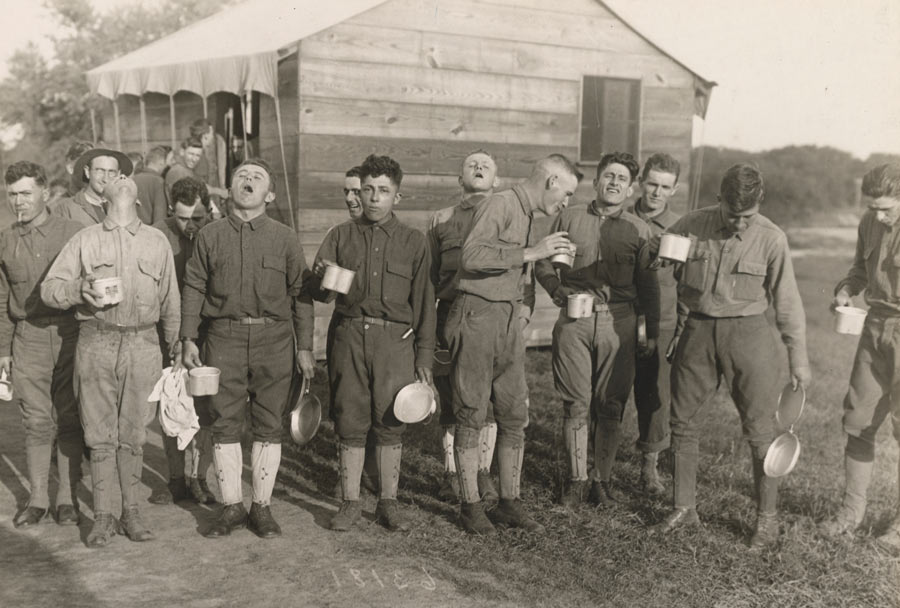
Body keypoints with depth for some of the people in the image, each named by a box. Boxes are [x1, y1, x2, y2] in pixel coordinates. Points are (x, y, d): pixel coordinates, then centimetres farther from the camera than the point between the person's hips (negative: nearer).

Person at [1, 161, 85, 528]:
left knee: (69, 419, 4)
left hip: (69, 335, -2)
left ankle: (67, 496, 15)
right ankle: (38, 498, 16)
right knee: (36, 421, 4)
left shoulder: (72, 233, -1)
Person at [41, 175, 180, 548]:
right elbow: (49, 288, 4)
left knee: (133, 433, 5)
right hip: (96, 343, 0)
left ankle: (131, 511, 17)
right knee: (100, 435, 3)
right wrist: (80, 289, -16)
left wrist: (174, 346, 19)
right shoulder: (85, 241, 8)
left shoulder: (156, 241, 10)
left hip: (142, 345, 1)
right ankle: (103, 517, 12)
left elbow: (169, 301, 15)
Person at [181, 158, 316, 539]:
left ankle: (262, 506, 17)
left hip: (274, 338, 0)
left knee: (268, 426, 5)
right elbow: (194, 288, 9)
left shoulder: (285, 238, 5)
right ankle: (232, 507, 16)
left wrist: (305, 347, 3)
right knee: (225, 424, 3)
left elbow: (299, 293, 6)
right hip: (224, 338, 1)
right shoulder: (210, 236, 7)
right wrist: (188, 339, 3)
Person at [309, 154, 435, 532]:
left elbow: (423, 301, 7)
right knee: (350, 422, 4)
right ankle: (350, 502, 15)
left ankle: (388, 501, 16)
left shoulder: (412, 241, 8)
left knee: (390, 423, 3)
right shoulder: (341, 236, 11)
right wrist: (323, 278, -16)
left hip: (395, 338, -1)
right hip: (350, 335, 1)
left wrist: (424, 356, 2)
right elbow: (318, 293, 9)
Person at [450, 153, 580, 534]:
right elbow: (472, 256, -25)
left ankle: (509, 502, 16)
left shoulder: (527, 216, 19)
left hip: (508, 320, 9)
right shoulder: (499, 205, -10)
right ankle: (470, 505, 8)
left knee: (515, 415, 7)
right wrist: (531, 253, -22)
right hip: (477, 315, -9)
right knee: (471, 414, -1)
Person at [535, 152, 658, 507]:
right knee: (576, 404, 1)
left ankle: (602, 481, 14)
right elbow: (543, 263, 14)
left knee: (611, 405, 1)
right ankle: (576, 480, 13)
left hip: (618, 321, 0)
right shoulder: (569, 219, 10)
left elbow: (648, 285, 12)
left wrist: (652, 331, 8)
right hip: (574, 320, 0)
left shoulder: (638, 230, 11)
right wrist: (558, 290, -4)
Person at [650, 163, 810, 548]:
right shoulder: (692, 225, -3)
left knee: (760, 430, 1)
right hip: (697, 332, 3)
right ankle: (684, 508, 23)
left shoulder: (771, 239, -8)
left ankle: (767, 517, 17)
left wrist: (799, 359, 0)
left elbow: (787, 302, -2)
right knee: (683, 423, 8)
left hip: (747, 333, -2)